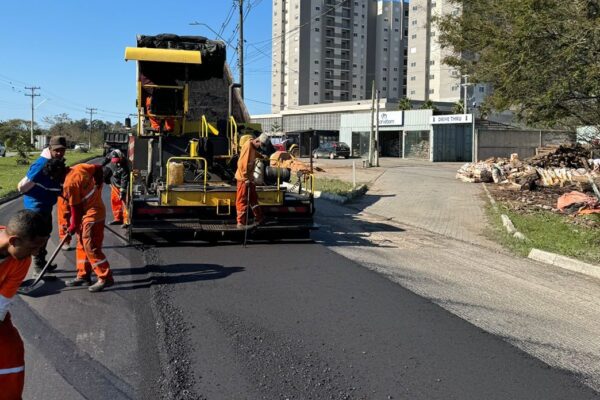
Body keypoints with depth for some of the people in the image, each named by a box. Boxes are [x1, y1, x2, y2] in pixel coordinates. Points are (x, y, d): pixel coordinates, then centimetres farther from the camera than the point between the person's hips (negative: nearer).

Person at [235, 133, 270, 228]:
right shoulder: (248, 146, -19)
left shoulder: (253, 147, 9)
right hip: (243, 178, -9)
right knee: (242, 201, -2)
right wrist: (245, 178, -22)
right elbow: (241, 163, -23)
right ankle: (241, 223, 4)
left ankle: (259, 219, 27)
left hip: (249, 178, 9)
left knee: (254, 199, 17)